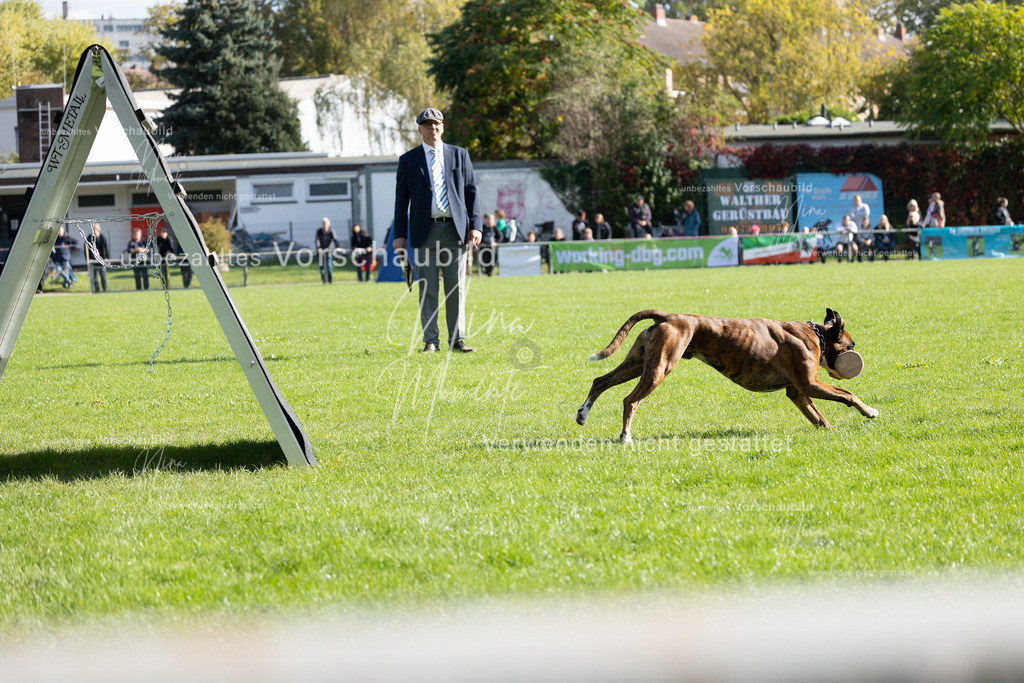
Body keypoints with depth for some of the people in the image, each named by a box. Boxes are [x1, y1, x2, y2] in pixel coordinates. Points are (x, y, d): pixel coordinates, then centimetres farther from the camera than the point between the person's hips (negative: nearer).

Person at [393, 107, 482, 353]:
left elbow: (471, 192, 9)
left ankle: (457, 339, 5)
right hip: (425, 232, -1)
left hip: (455, 231, 1)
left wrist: (475, 226, -1)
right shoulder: (408, 160, 8)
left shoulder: (459, 155, 11)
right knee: (427, 289, -2)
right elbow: (402, 199, 7)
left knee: (456, 288, 1)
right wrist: (400, 235, 1)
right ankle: (430, 340, 3)